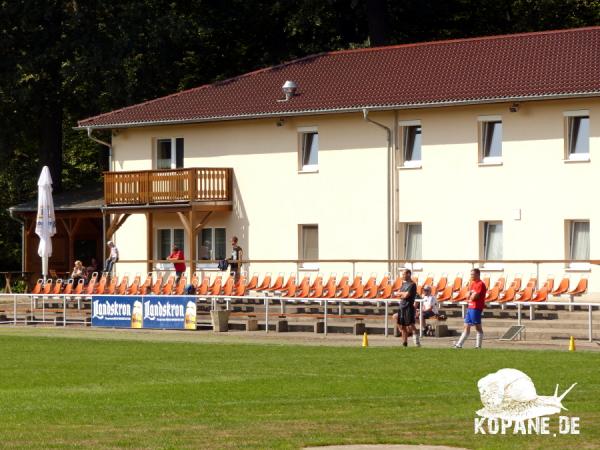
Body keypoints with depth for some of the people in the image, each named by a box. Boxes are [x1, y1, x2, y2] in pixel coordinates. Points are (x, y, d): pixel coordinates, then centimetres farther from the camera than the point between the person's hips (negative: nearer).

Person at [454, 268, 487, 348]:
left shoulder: (480, 284, -11)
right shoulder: (472, 283, 17)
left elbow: (474, 297, -18)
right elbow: (468, 296, 17)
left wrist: (470, 297, 2)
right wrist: (471, 294, -4)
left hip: (476, 308, -9)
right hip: (470, 307, 9)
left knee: (478, 327, -4)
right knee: (466, 326, 10)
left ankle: (478, 346, -1)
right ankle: (459, 344, 11)